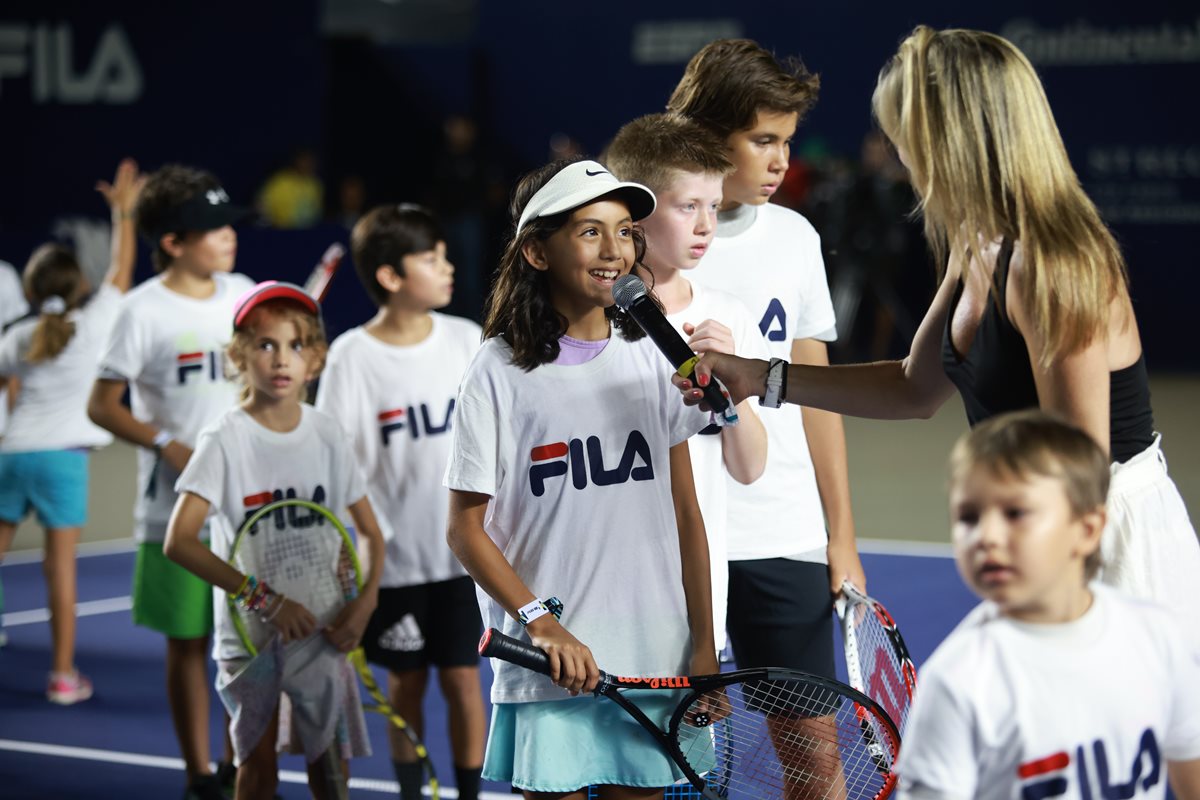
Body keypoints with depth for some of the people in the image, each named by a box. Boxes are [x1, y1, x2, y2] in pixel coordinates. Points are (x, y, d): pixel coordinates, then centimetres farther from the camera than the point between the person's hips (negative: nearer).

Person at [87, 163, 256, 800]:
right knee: (188, 641, 4)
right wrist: (168, 446, -18)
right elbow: (102, 406, -8)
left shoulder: (243, 293, 5)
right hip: (178, 510, -4)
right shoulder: (145, 311, -9)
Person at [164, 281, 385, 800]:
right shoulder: (225, 440, -10)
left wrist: (364, 602, -11)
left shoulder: (326, 434, 1)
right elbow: (178, 541, -19)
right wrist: (266, 600, -25)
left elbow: (369, 532, 8)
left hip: (321, 628, 3)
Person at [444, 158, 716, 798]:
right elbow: (466, 529, -3)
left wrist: (702, 643, 4)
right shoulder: (499, 371, -3)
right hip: (548, 669, -3)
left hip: (655, 663, 3)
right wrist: (541, 623, -13)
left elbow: (685, 513, 9)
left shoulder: (652, 356, 7)